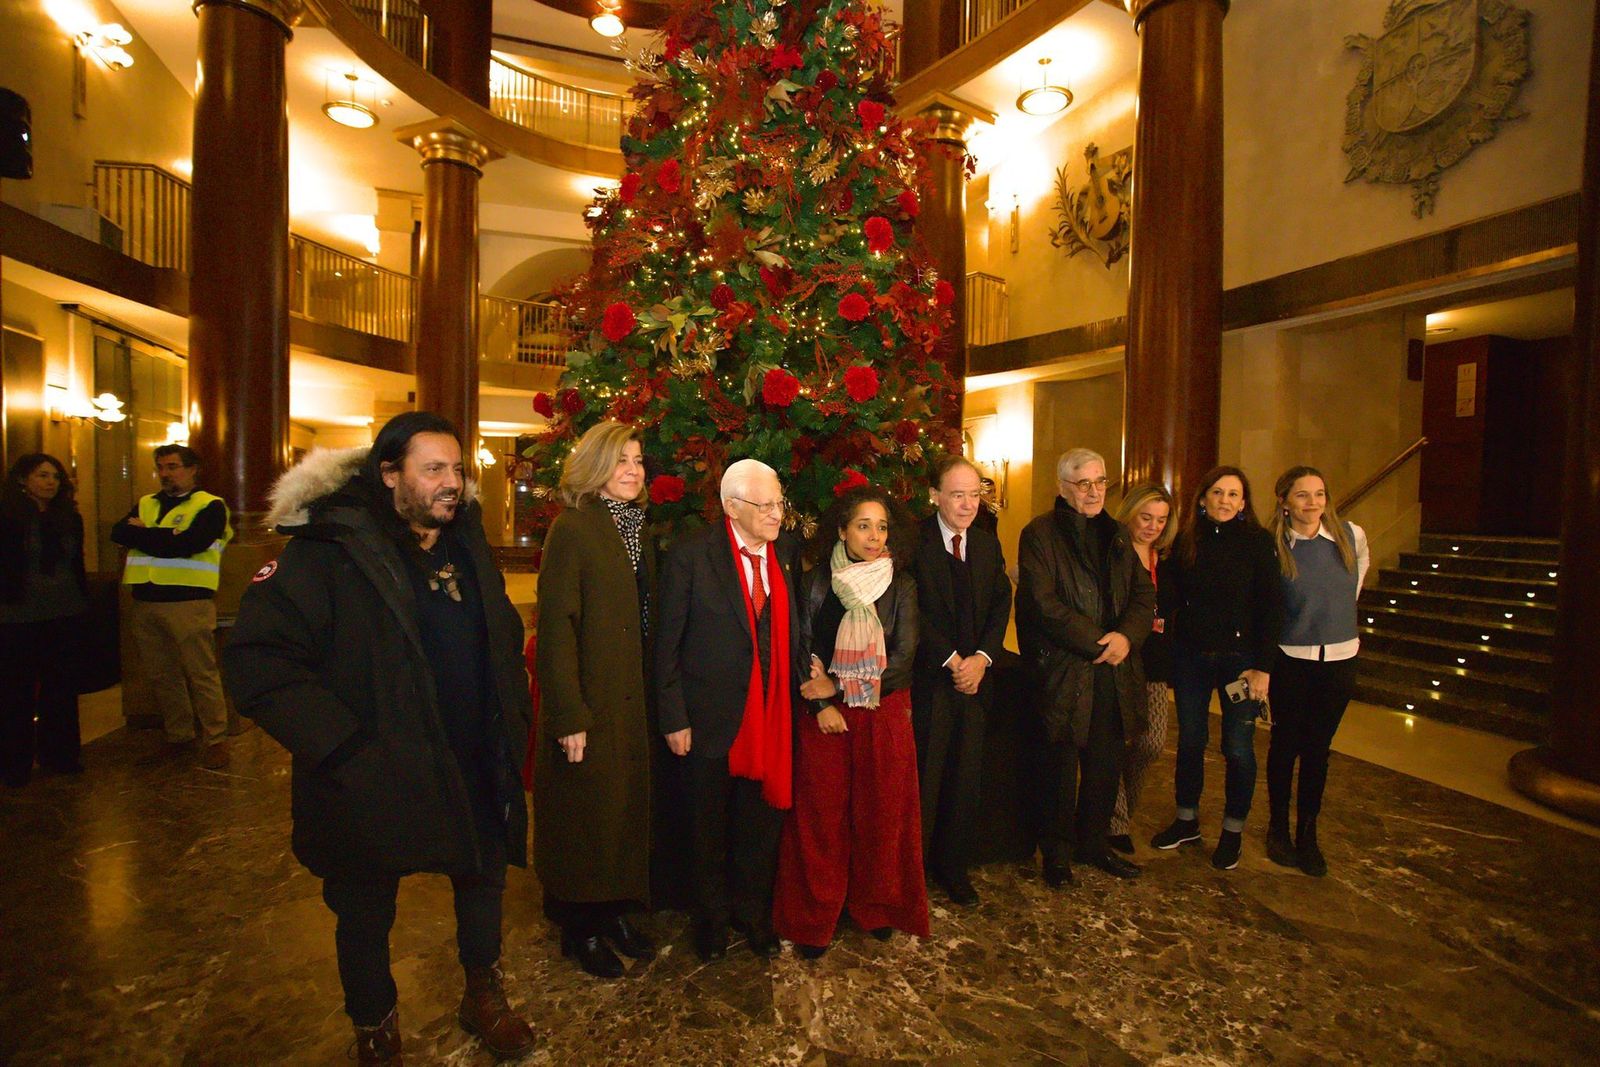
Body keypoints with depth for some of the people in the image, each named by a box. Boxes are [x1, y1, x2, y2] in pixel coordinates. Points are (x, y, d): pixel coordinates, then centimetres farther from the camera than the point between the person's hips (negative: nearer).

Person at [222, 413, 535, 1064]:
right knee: (366, 913, 17)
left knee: (484, 879, 22)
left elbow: (504, 638, 14)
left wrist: (512, 718, 5)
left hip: (474, 770, 6)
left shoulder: (468, 545, 3)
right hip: (375, 780, -5)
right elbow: (256, 661, -22)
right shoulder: (328, 552, -17)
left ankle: (484, 997, 49)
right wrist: (342, 748, -23)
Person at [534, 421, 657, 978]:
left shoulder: (638, 529, 9)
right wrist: (569, 717, -18)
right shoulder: (572, 528, -12)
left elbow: (646, 619, 10)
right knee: (586, 815, 9)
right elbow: (556, 627, -16)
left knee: (628, 807, 16)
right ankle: (579, 929, 29)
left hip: (633, 702, 7)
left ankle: (615, 910, 36)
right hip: (590, 706, -6)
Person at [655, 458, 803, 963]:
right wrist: (674, 719, -10)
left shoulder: (787, 550, 0)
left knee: (763, 824, 18)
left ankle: (754, 913, 42)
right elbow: (667, 645, -10)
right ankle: (711, 919, 42)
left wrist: (804, 678, -2)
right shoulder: (691, 555, -14)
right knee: (710, 827, 17)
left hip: (771, 716, 4)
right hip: (711, 717, -3)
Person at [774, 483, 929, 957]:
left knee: (882, 812, 10)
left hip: (884, 715, 1)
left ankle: (878, 907, 32)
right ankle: (814, 918, 22)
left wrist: (840, 686, -11)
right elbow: (800, 650, -2)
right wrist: (821, 704, -13)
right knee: (820, 815, 5)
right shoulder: (815, 582, -2)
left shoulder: (901, 585, 0)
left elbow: (903, 656, -6)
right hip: (824, 716, -1)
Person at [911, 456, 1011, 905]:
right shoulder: (914, 541, -7)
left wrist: (981, 657, -8)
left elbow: (1001, 604, 6)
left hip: (974, 677, 5)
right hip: (928, 679, -5)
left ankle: (954, 867, 29)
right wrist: (951, 660, -12)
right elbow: (914, 612, -11)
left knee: (965, 778, 12)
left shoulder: (988, 544, 11)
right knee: (922, 779, 2)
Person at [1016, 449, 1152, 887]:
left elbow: (1144, 593, 9)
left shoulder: (1116, 534, 14)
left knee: (1107, 762, 13)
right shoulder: (1039, 534, -5)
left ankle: (1094, 842, 32)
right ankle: (1056, 851, 22)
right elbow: (1045, 604, -14)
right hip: (1063, 670, -5)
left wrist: (1127, 636, -9)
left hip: (1115, 669, 6)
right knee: (1062, 764, 5)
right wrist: (1097, 642, -14)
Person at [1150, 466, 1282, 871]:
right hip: (1190, 655, 3)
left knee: (1238, 748, 5)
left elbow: (1270, 607, -7)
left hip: (1239, 657, -2)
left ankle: (1233, 831, 24)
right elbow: (1171, 599, 5)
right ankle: (1186, 820, 28)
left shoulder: (1257, 541, -5)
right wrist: (1168, 648, -6)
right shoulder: (1186, 541, 3)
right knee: (1190, 741, 12)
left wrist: (1262, 667, -11)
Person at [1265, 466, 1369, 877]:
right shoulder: (1273, 546, -11)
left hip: (1339, 658, 3)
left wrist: (1342, 605, 16)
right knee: (1285, 744, 7)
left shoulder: (1350, 534, -3)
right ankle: (1278, 828, 23)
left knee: (1318, 748, 10)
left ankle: (1307, 835, 22)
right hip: (1291, 659, -2)